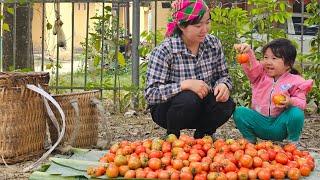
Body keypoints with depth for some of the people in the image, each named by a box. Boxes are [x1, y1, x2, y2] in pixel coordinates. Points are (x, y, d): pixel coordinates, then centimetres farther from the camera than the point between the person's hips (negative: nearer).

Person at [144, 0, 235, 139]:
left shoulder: (213, 44, -5)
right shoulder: (163, 51, -20)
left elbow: (223, 75, 6)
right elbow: (150, 94, -26)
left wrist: (223, 85, -20)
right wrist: (185, 84, -37)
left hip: (200, 109, 4)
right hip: (167, 110, -4)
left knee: (226, 104, -24)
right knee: (189, 98, -34)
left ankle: (201, 138, 7)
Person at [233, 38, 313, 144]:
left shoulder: (294, 81, -3)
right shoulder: (261, 75, 6)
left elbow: (301, 102, -5)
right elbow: (251, 65, -13)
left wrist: (290, 102, -27)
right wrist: (247, 51, -33)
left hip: (280, 125, -2)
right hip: (260, 121, 2)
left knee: (296, 113, -31)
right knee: (239, 112, -19)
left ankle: (292, 142, -6)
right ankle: (250, 140, 1)